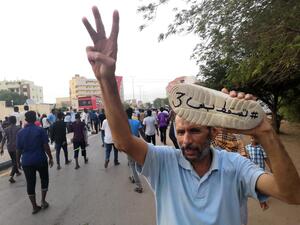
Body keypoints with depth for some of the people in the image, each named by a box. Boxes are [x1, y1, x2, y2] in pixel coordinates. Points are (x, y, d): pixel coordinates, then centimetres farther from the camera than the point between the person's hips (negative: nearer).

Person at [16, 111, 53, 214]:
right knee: (44, 179, 18)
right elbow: (46, 146, -11)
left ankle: (34, 206, 18)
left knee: (30, 183, 10)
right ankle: (43, 201, 20)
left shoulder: (20, 133, 0)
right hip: (41, 160, -2)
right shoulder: (40, 130, -9)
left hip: (27, 162, 3)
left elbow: (19, 149, 2)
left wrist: (18, 161, 14)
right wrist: (50, 157, -1)